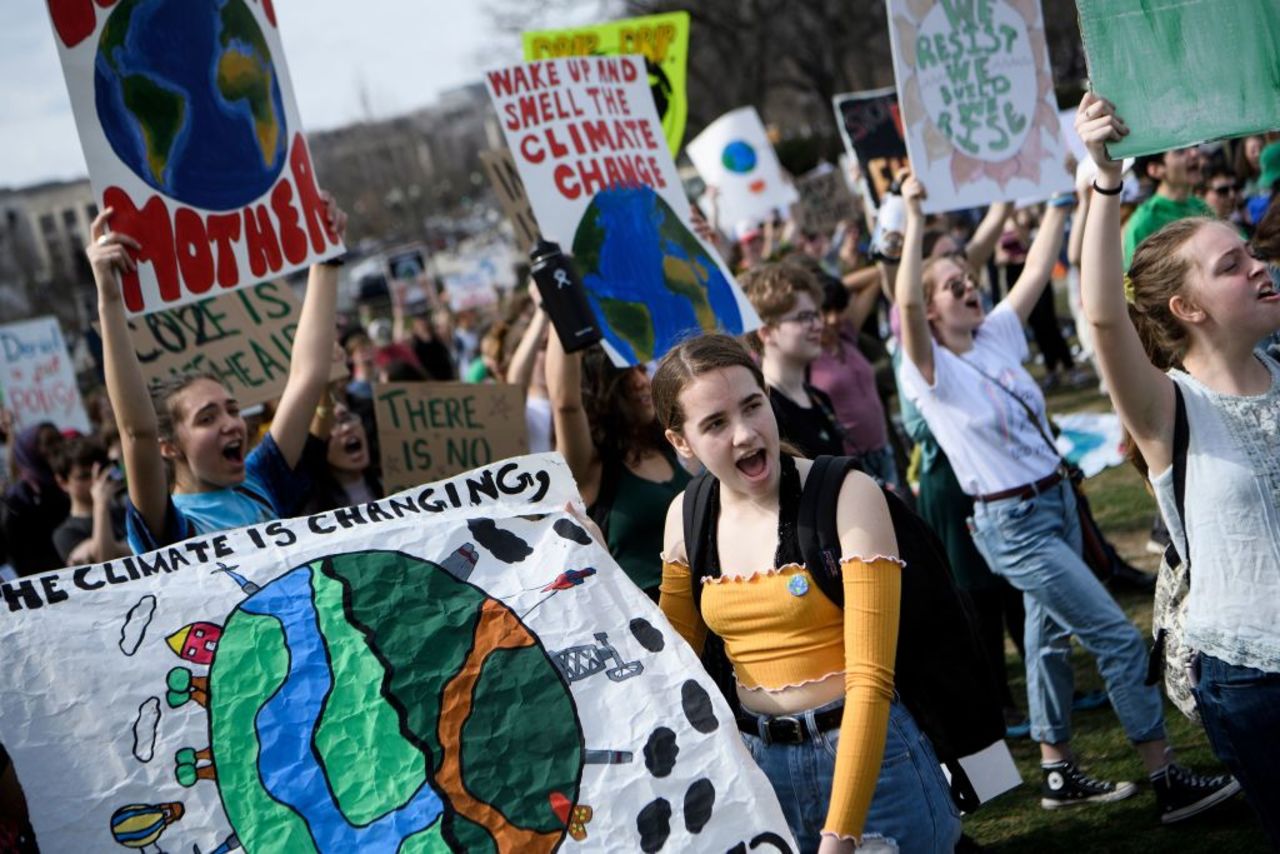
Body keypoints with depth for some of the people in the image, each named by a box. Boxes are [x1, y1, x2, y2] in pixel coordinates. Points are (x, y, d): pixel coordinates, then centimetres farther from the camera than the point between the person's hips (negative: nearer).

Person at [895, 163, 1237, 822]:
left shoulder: (996, 336, 4)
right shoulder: (930, 371, -14)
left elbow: (1038, 269, 6)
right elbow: (904, 305, -32)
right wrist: (914, 220, -37)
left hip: (1057, 501, 7)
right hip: (1011, 524, -7)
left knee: (1050, 634, 15)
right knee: (1118, 637, -7)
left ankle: (1058, 773, 27)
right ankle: (1168, 781, -1)